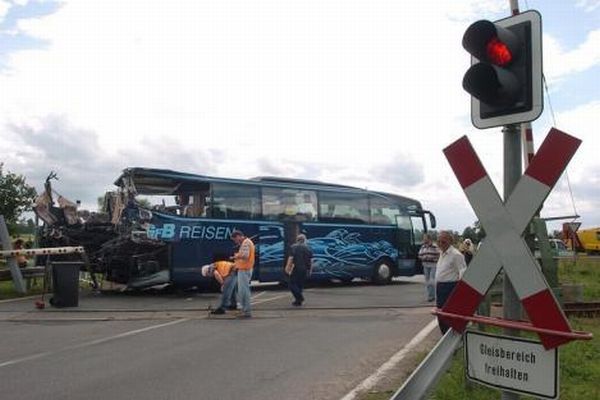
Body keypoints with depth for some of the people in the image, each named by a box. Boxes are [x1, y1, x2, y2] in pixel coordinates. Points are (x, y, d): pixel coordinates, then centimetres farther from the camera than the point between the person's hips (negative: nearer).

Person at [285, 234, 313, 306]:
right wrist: (310, 270, 14)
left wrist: (288, 266, -7)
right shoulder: (308, 248, 9)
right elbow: (311, 260, 8)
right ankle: (298, 301, 15)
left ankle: (300, 297, -16)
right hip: (305, 269, 5)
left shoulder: (294, 247, -4)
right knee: (300, 284, 14)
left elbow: (291, 258, -12)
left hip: (297, 268, -5)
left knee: (292, 284, 0)